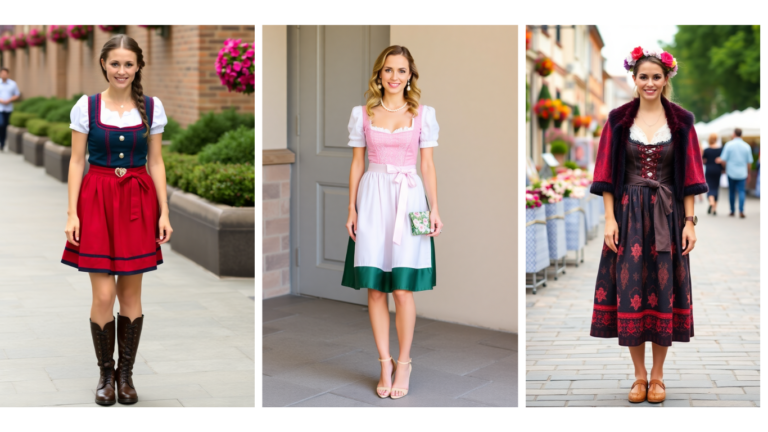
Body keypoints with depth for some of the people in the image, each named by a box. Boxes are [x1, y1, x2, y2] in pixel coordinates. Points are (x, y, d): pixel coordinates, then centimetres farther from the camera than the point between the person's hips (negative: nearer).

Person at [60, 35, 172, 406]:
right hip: (97, 198, -1)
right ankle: (106, 373, 15)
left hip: (138, 201, 1)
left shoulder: (152, 107, 3)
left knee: (131, 293, 7)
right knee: (103, 295, -4)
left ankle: (126, 373, 21)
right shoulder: (86, 106, 0)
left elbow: (156, 162, 6)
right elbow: (76, 161, 1)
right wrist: (72, 213, -5)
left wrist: (164, 212, 1)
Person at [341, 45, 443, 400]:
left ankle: (403, 363, 10)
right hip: (373, 198, 1)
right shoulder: (362, 114, 8)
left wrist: (435, 209, -1)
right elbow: (357, 163, 10)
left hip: (409, 198, -1)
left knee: (402, 288, -5)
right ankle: (385, 363, 12)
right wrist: (352, 208, 5)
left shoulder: (423, 114, 6)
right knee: (374, 288, 1)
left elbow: (428, 165, 6)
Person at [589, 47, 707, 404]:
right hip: (628, 214, 0)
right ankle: (639, 375, 15)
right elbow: (607, 174, 1)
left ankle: (657, 376, 16)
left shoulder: (681, 121, 3)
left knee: (664, 291, 3)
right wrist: (609, 219, -6)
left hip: (667, 215, 0)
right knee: (630, 292, 1)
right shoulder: (618, 120, 3)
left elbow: (689, 176, 2)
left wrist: (689, 221, -4)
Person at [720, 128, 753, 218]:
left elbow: (723, 160, -7)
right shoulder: (747, 146, 0)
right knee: (741, 192, -1)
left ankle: (732, 211, 18)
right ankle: (741, 211, -15)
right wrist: (748, 173, 18)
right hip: (742, 173, 1)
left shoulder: (729, 145, -6)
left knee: (732, 192, 11)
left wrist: (725, 169, 11)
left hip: (731, 172, -1)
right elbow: (749, 162, 5)